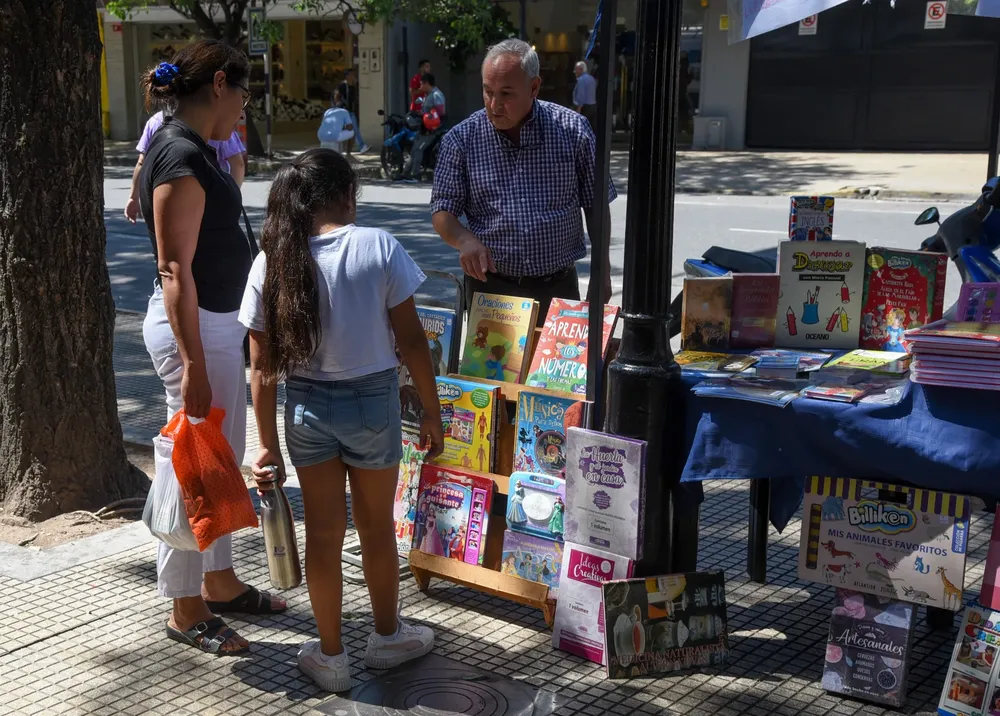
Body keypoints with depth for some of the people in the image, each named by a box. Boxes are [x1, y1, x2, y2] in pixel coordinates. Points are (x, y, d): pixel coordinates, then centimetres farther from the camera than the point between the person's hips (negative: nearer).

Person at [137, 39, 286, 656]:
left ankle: (219, 582, 34)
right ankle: (186, 611, 14)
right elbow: (175, 270, -24)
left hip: (220, 320, 10)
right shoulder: (182, 158, -20)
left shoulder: (193, 150, 11)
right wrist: (192, 365, -25)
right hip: (193, 326, -10)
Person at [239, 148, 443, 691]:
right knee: (376, 527, 18)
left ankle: (330, 656, 26)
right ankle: (387, 637, 36)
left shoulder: (273, 262, -6)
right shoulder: (378, 247, -12)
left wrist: (268, 444, 3)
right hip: (372, 401, -1)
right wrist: (431, 413, 1)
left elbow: (262, 366, -4)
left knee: (323, 534, 14)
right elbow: (411, 341, -10)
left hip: (307, 407, 2)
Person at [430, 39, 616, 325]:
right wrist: (465, 240, -22)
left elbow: (595, 206, 5)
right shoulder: (461, 140, -3)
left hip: (558, 286, 1)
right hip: (489, 286, 0)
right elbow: (442, 212, -1)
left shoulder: (573, 130, -2)